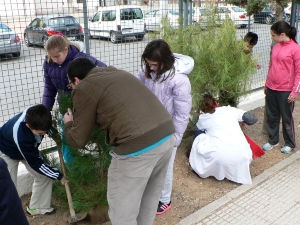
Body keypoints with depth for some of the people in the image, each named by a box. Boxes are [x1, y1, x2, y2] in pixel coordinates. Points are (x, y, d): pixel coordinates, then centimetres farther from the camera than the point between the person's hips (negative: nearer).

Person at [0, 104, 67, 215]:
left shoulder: (34, 115, -32)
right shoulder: (20, 135, -45)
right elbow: (36, 163, -32)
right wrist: (58, 176, -24)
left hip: (28, 148, 6)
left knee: (44, 176, 0)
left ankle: (37, 207, 17)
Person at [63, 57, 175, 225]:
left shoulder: (83, 88, 3)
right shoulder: (117, 73, 24)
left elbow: (79, 140, 6)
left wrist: (69, 123, 28)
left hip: (138, 146, -8)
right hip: (167, 135, 9)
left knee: (122, 210, 13)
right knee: (149, 199, 27)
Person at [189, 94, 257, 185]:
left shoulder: (202, 118, 13)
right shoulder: (230, 110, 14)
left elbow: (199, 129, 32)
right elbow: (253, 119, 16)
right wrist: (243, 121, 36)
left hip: (219, 156, -2)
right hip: (241, 155, 2)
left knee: (200, 139, 23)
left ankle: (201, 170, 29)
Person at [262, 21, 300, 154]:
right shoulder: (276, 47, 6)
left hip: (285, 91, -6)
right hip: (271, 89, 6)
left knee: (286, 118, 9)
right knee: (271, 116, 14)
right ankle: (273, 140, 31)